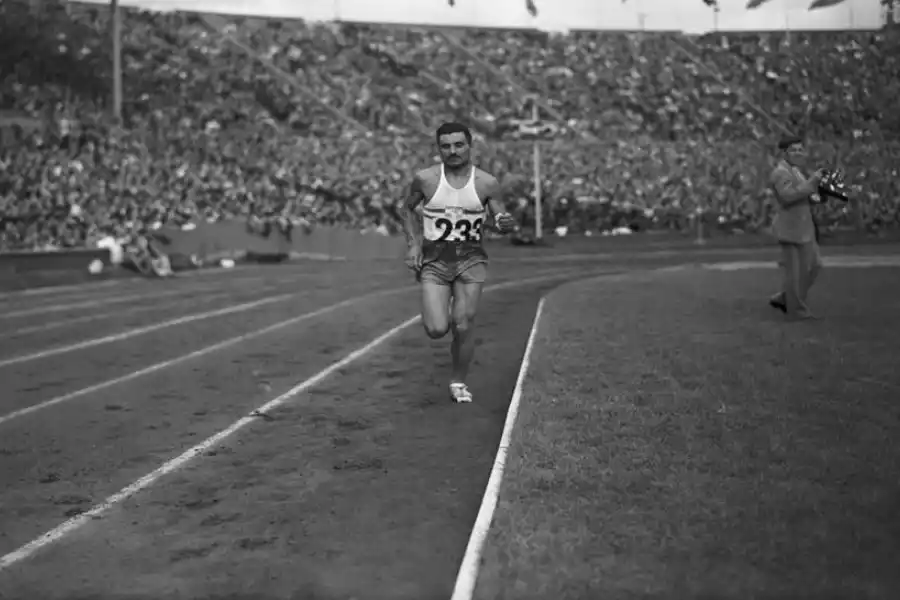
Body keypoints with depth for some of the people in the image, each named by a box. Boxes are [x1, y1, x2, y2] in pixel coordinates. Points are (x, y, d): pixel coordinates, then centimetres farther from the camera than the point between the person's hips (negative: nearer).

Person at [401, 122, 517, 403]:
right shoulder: (425, 179, -3)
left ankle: (458, 382, 18)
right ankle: (442, 313, 26)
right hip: (433, 260, 0)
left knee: (463, 327, -6)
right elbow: (408, 209, 14)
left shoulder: (487, 183, -3)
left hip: (470, 258, 0)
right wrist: (413, 245, 3)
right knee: (436, 330, -13)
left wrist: (505, 223, -18)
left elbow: (498, 219, 7)